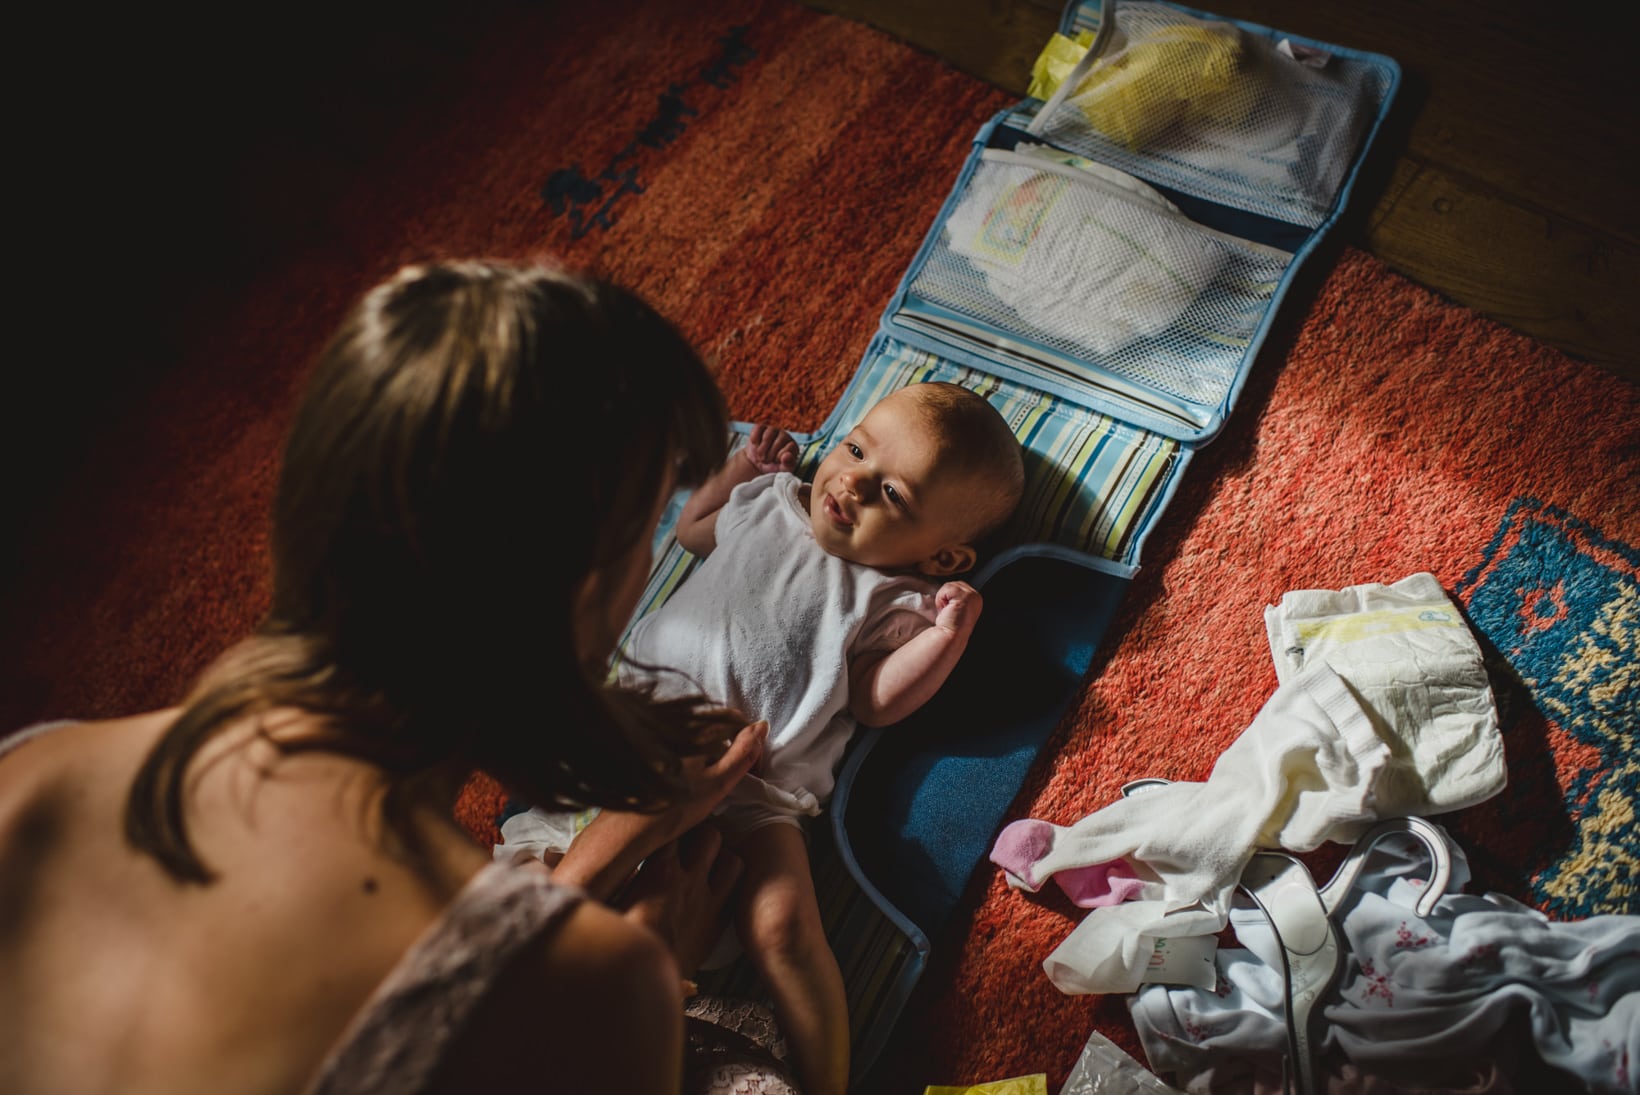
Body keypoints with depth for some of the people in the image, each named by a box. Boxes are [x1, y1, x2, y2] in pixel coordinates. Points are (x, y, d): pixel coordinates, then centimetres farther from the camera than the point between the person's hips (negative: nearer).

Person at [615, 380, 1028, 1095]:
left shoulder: (893, 603, 4)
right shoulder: (767, 499, 17)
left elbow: (875, 701, -6)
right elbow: (690, 531, 34)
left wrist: (946, 632, -15)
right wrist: (742, 466, 26)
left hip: (753, 777, -5)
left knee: (781, 930, -20)